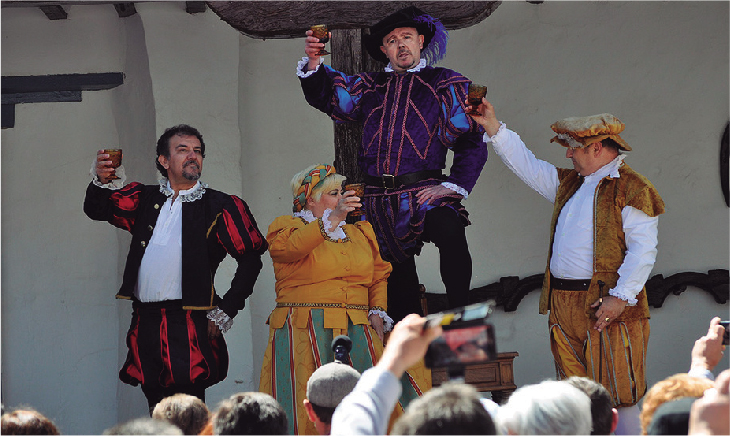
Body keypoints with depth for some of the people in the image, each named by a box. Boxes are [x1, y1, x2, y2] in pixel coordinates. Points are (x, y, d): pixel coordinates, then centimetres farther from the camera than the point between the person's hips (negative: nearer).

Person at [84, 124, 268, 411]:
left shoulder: (220, 207, 5)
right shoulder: (144, 200, 16)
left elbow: (251, 258, 3)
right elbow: (96, 210, 9)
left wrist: (226, 311, -3)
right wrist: (102, 182, -13)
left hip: (190, 323, -4)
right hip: (145, 323, 4)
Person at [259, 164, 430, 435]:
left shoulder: (359, 232, 22)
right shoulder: (285, 226, 7)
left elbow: (379, 276, 23)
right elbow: (289, 247, -17)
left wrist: (377, 311, 5)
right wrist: (334, 218, -23)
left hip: (357, 330, 4)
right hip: (305, 334, -4)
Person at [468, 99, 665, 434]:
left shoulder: (633, 190, -6)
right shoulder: (568, 183, 19)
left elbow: (643, 250, -12)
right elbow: (527, 166, 27)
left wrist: (620, 297, -19)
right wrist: (493, 127, 21)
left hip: (608, 307, -8)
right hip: (564, 305, 8)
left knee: (618, 393, -6)